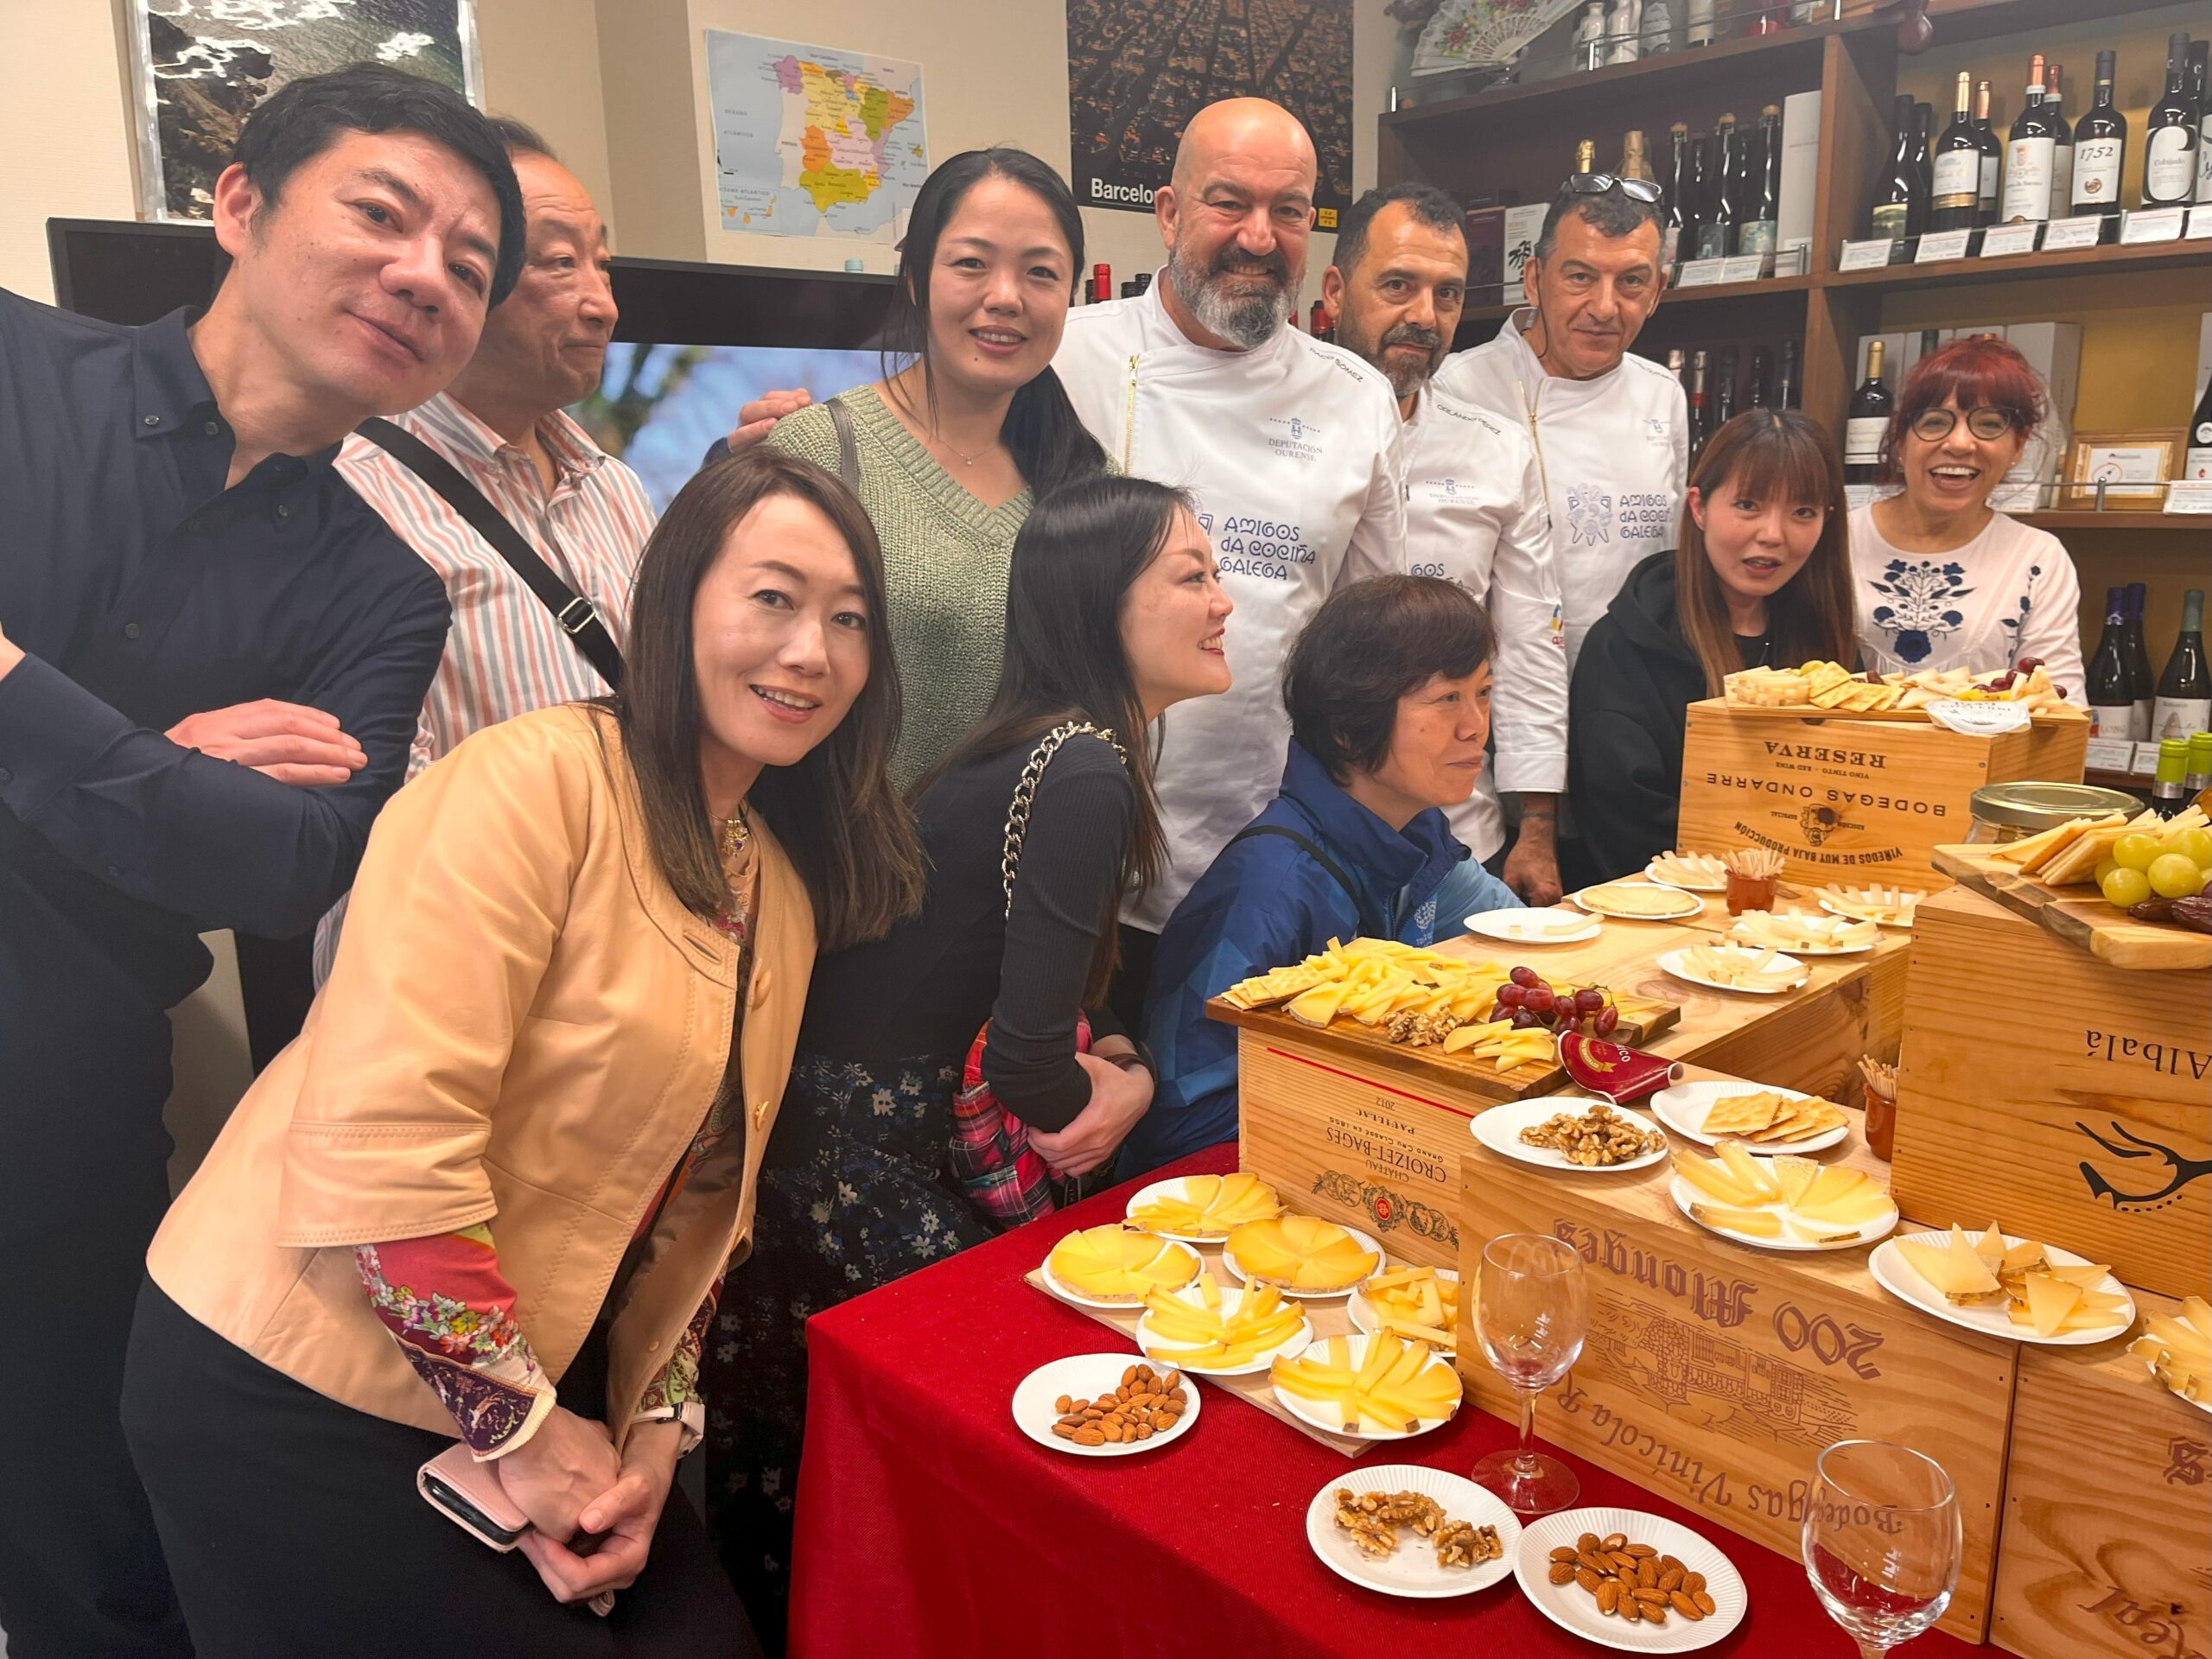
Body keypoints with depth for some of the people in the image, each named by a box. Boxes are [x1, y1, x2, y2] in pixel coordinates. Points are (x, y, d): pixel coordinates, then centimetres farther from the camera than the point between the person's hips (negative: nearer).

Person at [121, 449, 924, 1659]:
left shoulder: (789, 884, 5)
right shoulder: (536, 779, -20)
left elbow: (704, 1195, 9)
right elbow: (382, 1139, -26)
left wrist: (655, 1427, -1)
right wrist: (522, 1428, -16)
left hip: (541, 1381, 7)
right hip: (294, 1382, -6)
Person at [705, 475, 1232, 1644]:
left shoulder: (1048, 748, 9)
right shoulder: (1087, 775, -20)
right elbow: (1027, 1063, -24)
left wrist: (1096, 1054, -1)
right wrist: (1123, 1087, -2)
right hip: (864, 1173, -8)